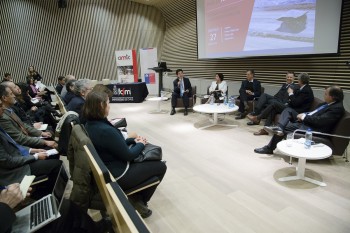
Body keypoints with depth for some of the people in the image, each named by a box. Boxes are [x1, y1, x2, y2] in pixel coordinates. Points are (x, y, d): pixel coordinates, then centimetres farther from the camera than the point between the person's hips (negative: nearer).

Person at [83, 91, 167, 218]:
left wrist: (133, 140, 3)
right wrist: (140, 144, -4)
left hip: (106, 168, 9)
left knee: (150, 159, 23)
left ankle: (135, 195, 23)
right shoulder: (106, 130, -32)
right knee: (160, 166, 5)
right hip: (117, 175, -9)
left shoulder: (90, 124, -2)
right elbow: (128, 155, -21)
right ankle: (139, 201, 18)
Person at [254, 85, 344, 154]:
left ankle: (269, 148, 1)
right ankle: (279, 128, -22)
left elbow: (319, 120, -25)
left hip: (313, 128, -10)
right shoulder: (328, 103, 11)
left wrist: (304, 116, -15)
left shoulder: (338, 108, -16)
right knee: (288, 110, 5)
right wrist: (304, 114, -1)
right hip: (306, 121, 10)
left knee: (284, 127, -15)